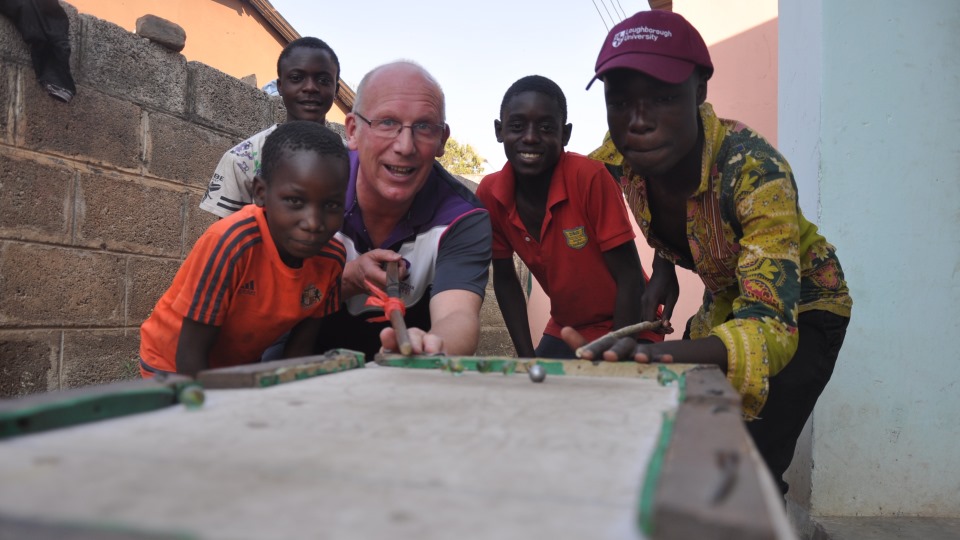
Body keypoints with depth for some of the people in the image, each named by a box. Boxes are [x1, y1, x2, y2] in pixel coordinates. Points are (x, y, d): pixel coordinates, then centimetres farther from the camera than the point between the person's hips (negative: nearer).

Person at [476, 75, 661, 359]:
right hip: (563, 330, 4)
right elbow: (504, 278, -1)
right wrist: (527, 358, -5)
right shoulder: (489, 194, -14)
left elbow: (629, 277, -20)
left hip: (624, 329, -4)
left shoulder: (590, 178, -27)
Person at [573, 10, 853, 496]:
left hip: (796, 309, -5)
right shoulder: (623, 154, -19)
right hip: (723, 300, 5)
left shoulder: (755, 170, -36)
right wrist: (664, 266, -11)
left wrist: (659, 358, -63)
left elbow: (771, 326, -45)